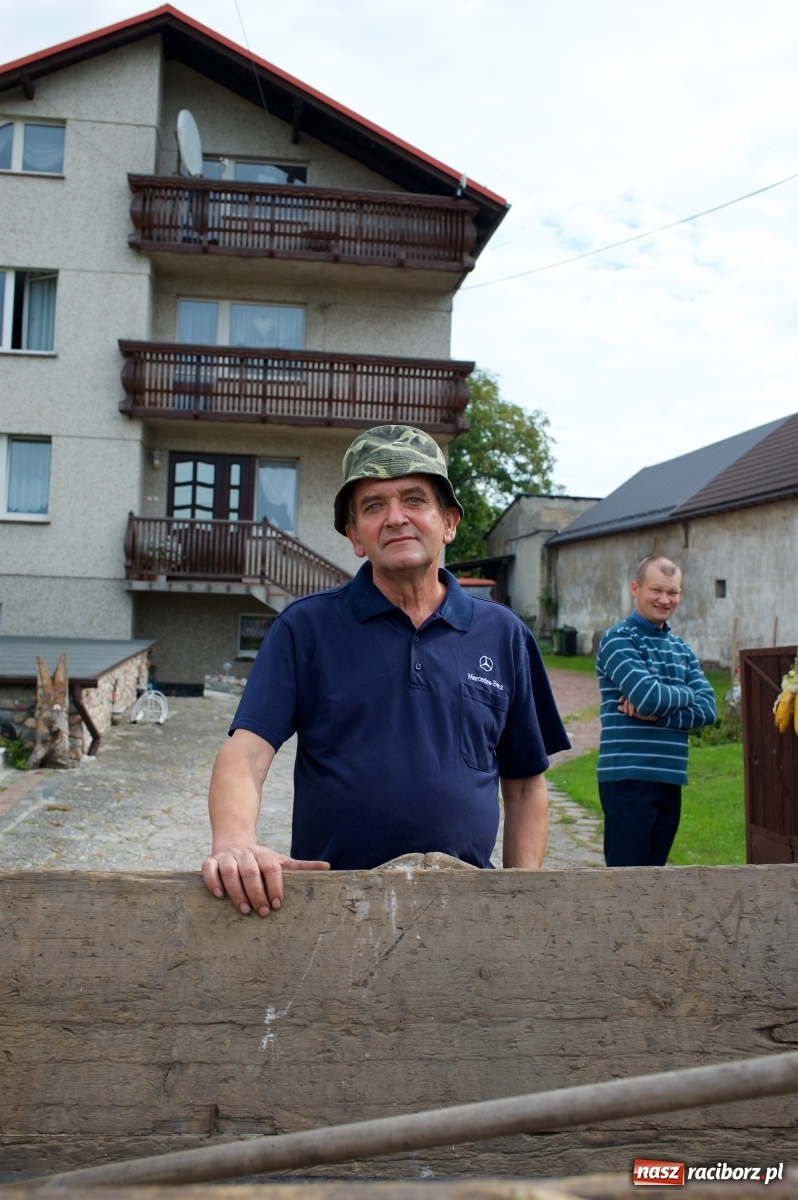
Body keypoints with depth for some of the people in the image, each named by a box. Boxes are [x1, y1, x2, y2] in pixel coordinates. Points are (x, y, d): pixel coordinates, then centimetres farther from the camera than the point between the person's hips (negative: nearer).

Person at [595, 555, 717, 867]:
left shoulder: (681, 648, 15)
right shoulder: (618, 640, -7)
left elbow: (707, 709, 2)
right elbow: (648, 696, -21)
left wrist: (656, 714, -13)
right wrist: (685, 693, -2)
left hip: (670, 778, 7)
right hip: (628, 777, -7)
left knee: (654, 866, 14)